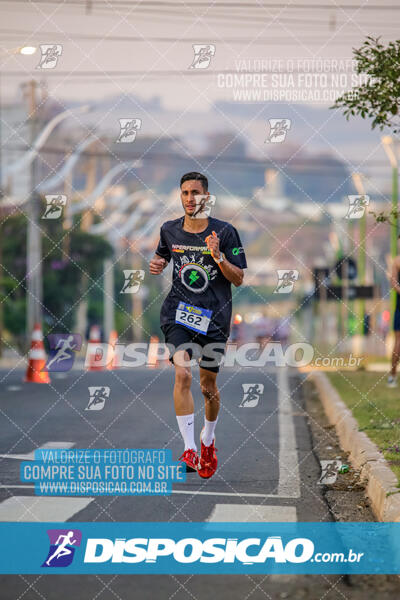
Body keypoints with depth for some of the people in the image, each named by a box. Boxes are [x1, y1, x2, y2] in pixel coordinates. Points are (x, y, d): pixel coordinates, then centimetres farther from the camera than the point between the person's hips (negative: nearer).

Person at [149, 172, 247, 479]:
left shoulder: (225, 232, -5)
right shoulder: (169, 230, 4)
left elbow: (239, 279, -4)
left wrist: (219, 257, -21)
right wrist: (157, 264, 1)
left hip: (214, 316, -1)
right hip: (178, 313, 1)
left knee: (208, 385, 8)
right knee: (183, 374, -21)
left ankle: (208, 439, 37)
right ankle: (189, 449, -22)